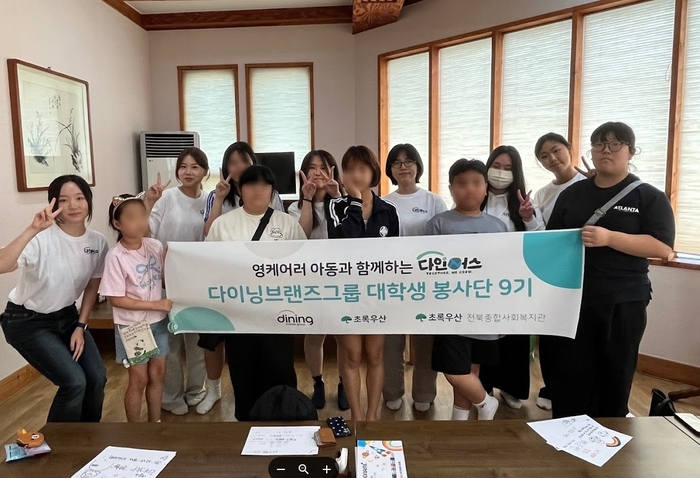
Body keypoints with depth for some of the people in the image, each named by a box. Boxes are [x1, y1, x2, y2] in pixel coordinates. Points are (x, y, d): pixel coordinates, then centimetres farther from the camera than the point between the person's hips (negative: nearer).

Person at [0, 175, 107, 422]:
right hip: (27, 322, -5)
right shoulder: (42, 238, -28)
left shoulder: (98, 242, -10)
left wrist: (80, 326, -1)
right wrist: (33, 229, -52)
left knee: (97, 377, -2)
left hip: (66, 316, 5)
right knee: (74, 382, -15)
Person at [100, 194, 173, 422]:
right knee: (139, 379, 8)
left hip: (158, 322, 5)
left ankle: (155, 421, 36)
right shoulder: (116, 256, -17)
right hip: (132, 326, -4)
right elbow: (116, 299, -17)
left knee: (158, 374, 16)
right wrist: (155, 304, -21)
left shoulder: (156, 246, -4)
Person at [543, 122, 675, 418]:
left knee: (614, 376, 10)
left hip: (622, 302, -2)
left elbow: (663, 248, -11)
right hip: (571, 299, 2)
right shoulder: (572, 193, 11)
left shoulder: (649, 197, 1)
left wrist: (609, 238, -23)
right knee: (568, 375, 5)